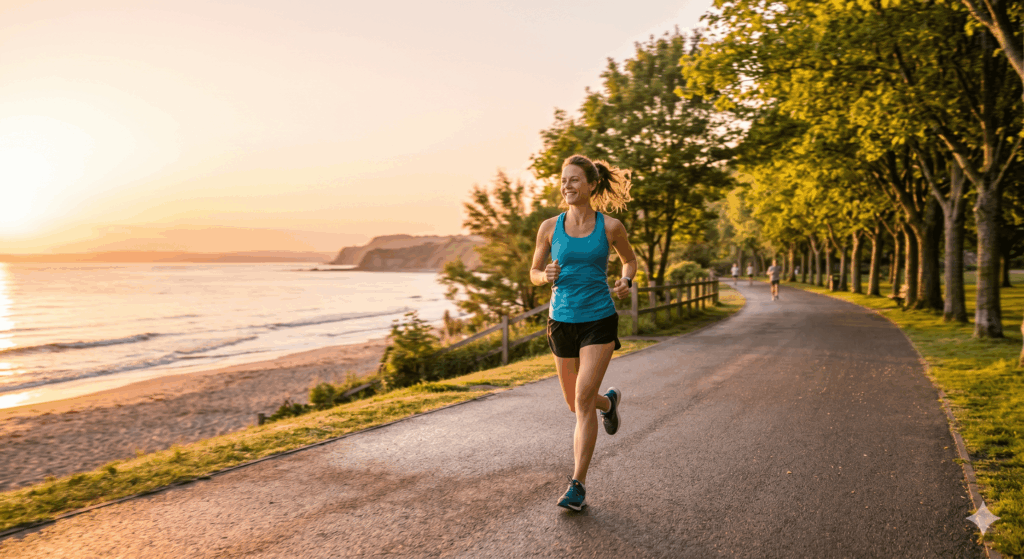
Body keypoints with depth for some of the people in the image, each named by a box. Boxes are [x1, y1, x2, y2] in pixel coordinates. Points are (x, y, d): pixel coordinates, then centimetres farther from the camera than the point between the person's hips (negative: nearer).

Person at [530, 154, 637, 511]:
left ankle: (578, 484, -3)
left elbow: (630, 260, 12)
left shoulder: (610, 226, -5)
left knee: (583, 399, -14)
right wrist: (546, 276, -15)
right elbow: (534, 273, 8)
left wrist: (625, 282, -9)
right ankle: (609, 402, 51)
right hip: (562, 321, 3)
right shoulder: (550, 227, -2)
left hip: (599, 321, -3)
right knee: (575, 404, 15)